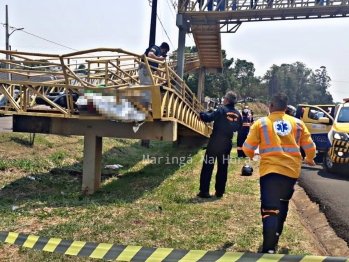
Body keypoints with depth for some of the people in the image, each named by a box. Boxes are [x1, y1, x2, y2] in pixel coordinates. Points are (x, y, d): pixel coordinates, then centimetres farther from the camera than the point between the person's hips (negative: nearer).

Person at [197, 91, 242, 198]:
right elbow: (238, 127, 16)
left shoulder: (221, 110, -11)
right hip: (227, 142, 5)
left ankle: (204, 191, 1)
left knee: (208, 165, 1)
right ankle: (220, 191, 17)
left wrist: (201, 114, 1)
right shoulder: (237, 114, 5)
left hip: (215, 141, -5)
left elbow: (209, 117, -16)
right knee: (223, 167, 12)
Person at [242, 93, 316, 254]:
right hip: (292, 171, 4)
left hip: (270, 170, -4)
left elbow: (247, 148, 0)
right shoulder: (298, 123, 8)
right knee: (282, 204, 23)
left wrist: (251, 156, 23)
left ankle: (269, 249, -14)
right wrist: (309, 160, 32)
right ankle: (274, 238, 37)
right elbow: (310, 147, 11)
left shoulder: (261, 123, -1)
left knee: (269, 209, -4)